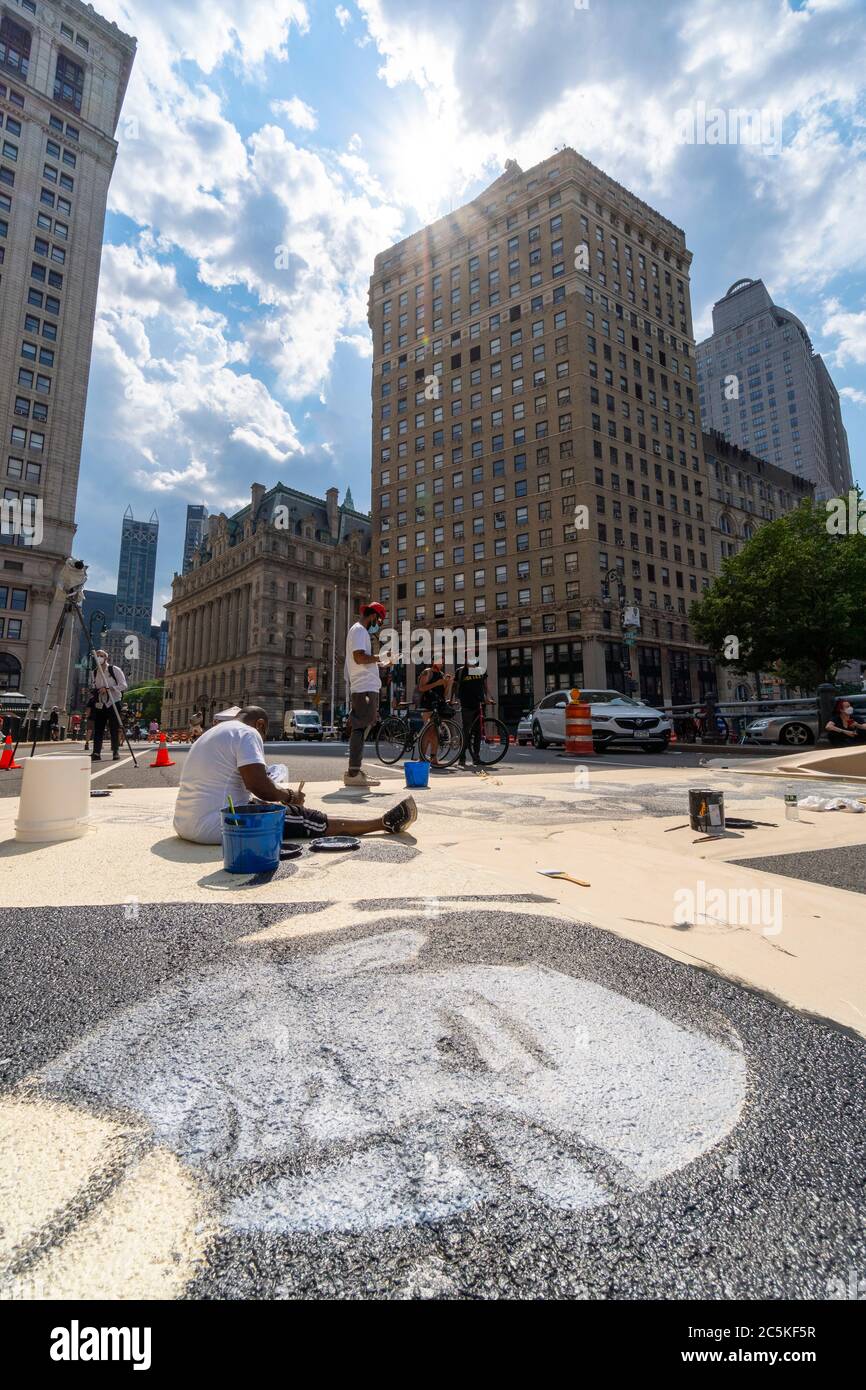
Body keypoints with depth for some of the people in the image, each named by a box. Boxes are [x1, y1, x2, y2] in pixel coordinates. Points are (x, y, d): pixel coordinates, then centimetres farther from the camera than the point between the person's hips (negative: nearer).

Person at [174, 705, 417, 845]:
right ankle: (385, 823, 5)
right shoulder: (247, 733, -10)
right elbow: (258, 786, -21)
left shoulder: (213, 733, 21)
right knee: (313, 821, -4)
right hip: (217, 826, -10)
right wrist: (288, 796, -3)